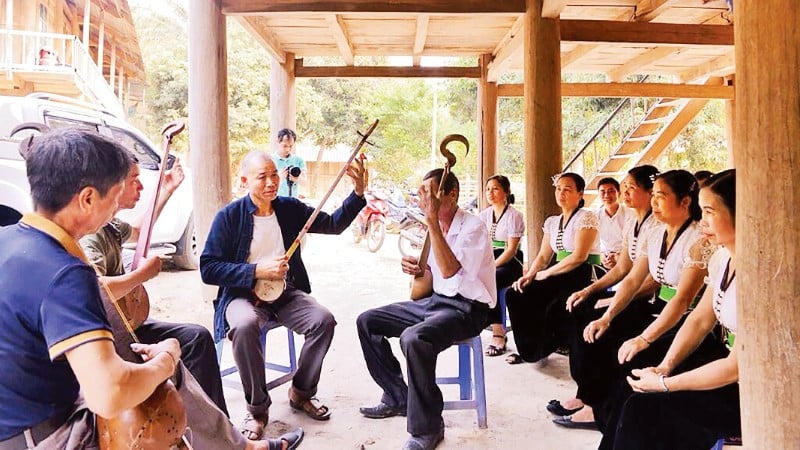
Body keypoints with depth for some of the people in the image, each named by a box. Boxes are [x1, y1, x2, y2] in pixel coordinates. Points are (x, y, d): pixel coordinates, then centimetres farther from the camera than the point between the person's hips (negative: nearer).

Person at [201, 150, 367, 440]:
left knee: (324, 320, -21)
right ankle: (257, 406, -13)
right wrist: (257, 271, -20)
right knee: (244, 326, -36)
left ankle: (301, 393, 3)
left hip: (286, 293, 4)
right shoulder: (229, 216, -9)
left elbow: (334, 224, 4)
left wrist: (358, 192, -10)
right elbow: (208, 268, -11)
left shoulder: (290, 208, 3)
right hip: (244, 295, -3)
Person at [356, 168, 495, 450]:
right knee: (367, 321, 4)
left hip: (466, 308, -9)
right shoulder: (436, 229, 9)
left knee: (413, 338, -35)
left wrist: (432, 221, -30)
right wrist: (417, 272, -6)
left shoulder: (472, 227, -14)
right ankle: (397, 397, 14)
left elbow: (449, 270, -30)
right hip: (435, 301, 9)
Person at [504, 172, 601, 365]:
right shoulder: (552, 222, 17)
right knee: (514, 295, -13)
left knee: (554, 310, -31)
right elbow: (543, 256, 13)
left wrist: (546, 273, -14)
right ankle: (530, 350, -1)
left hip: (582, 277, -7)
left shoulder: (586, 217, -6)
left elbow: (579, 256, -16)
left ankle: (539, 353, -5)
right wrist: (529, 275, -7)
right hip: (558, 277, 7)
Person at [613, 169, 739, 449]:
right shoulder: (722, 258, 1)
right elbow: (700, 320, 5)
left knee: (645, 407, -13)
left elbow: (736, 368, -23)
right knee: (632, 384, -1)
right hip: (726, 360, 7)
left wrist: (664, 384, -15)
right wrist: (665, 368, -7)